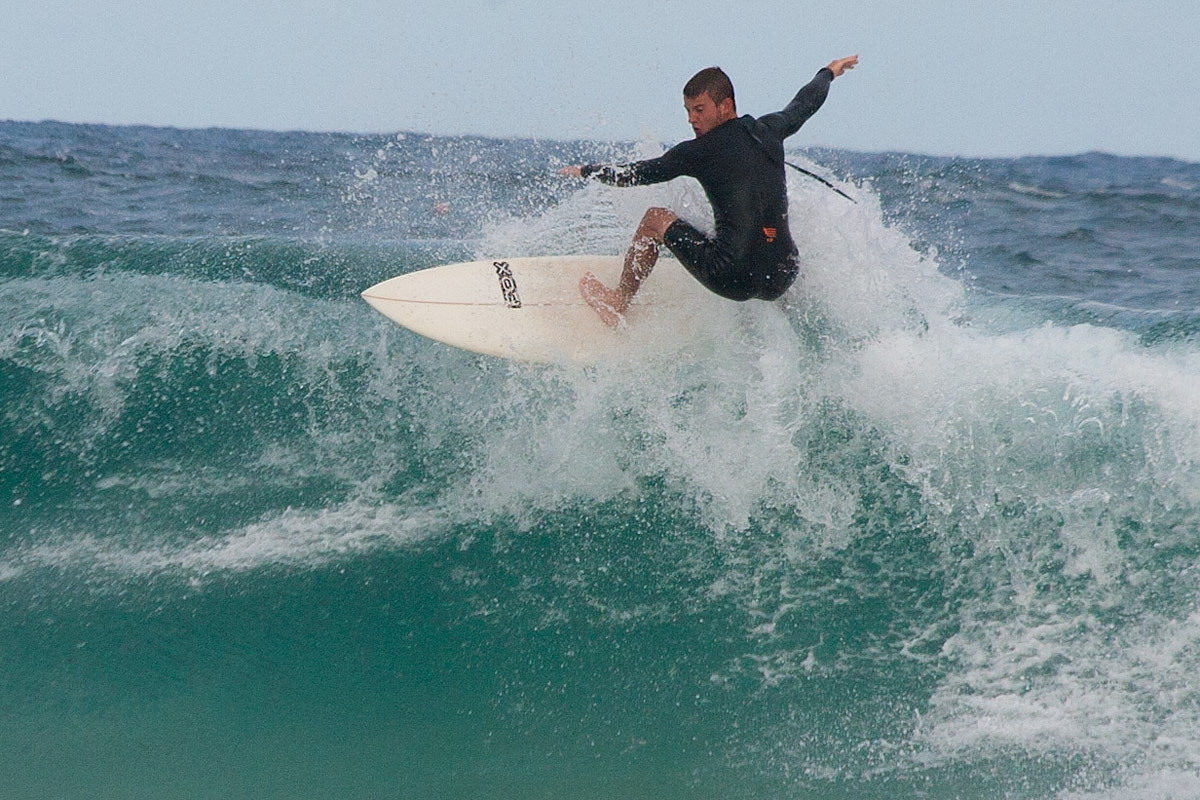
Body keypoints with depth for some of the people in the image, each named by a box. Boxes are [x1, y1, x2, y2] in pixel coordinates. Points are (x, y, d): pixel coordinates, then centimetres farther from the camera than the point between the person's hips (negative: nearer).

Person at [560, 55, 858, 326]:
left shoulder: (699, 152, -5)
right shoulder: (770, 130, 9)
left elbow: (642, 174, 8)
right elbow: (805, 103, 31)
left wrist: (586, 170, 26)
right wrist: (829, 72, 53)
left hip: (735, 279, -5)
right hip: (781, 282, 5)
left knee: (655, 218, 16)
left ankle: (618, 302, 28)